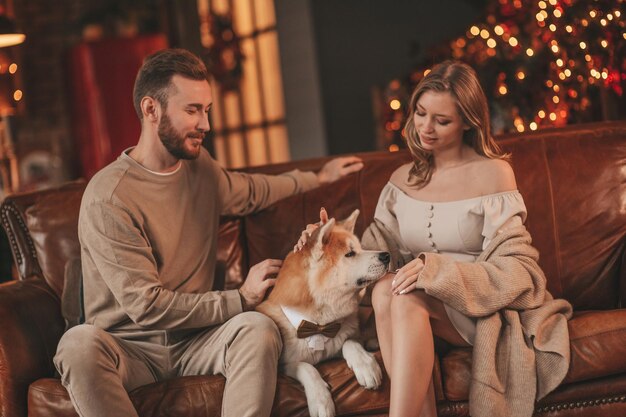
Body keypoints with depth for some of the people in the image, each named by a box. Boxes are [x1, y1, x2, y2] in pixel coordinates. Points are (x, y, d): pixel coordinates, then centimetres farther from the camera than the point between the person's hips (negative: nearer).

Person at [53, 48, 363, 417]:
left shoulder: (199, 166, 8)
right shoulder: (108, 199, -16)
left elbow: (250, 192, 33)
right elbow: (147, 306, -19)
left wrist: (318, 177, 39)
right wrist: (240, 299, -14)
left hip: (194, 343, 5)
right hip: (132, 348, -5)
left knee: (258, 328, -28)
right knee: (79, 343, -38)